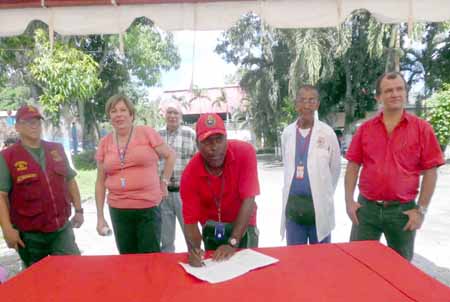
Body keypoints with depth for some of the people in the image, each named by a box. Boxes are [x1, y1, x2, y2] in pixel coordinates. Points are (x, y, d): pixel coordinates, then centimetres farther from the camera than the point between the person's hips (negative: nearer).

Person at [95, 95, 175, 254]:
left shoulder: (147, 133, -4)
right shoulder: (104, 143, 5)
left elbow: (170, 155, 6)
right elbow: (100, 182, 10)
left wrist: (164, 182, 2)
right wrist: (100, 216, 8)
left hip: (148, 208, -3)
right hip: (118, 211, 4)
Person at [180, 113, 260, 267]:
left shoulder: (245, 152, -26)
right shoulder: (189, 175, -23)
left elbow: (248, 200, -28)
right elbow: (190, 221, -20)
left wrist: (232, 243, -32)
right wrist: (194, 249, -40)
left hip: (242, 226, -1)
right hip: (212, 228, 1)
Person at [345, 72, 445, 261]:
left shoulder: (422, 128, -3)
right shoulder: (365, 129, 2)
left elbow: (430, 172, -3)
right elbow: (353, 166, 3)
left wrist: (421, 210, -6)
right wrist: (349, 201, -3)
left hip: (403, 210, -1)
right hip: (367, 207, 1)